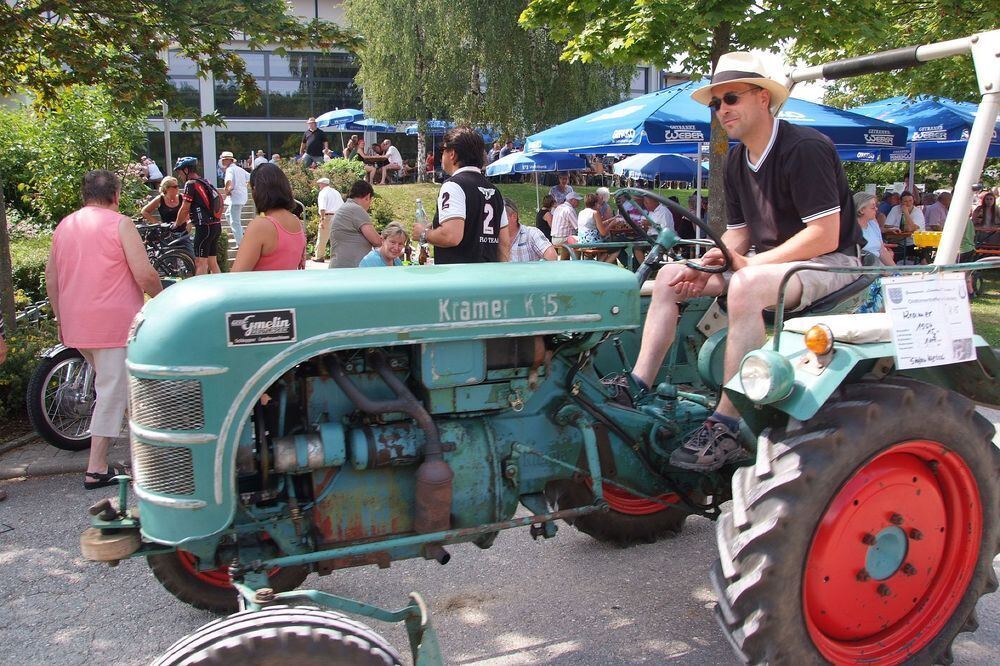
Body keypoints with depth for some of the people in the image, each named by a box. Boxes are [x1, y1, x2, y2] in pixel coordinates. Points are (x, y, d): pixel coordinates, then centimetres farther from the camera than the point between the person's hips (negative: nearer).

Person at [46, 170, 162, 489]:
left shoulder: (63, 226, 12)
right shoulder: (120, 224, -9)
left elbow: (51, 278, 14)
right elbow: (144, 275, -16)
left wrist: (61, 319, 22)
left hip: (76, 327, 7)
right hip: (114, 323, -7)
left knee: (105, 381, 23)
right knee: (113, 391, -2)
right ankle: (97, 469, -1)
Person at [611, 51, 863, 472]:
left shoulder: (805, 148, -17)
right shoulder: (737, 161, 9)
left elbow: (825, 235, -22)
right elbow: (738, 234, 13)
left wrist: (750, 262, -23)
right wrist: (706, 266, -7)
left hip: (830, 263, -9)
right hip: (768, 263, 9)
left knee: (745, 286, -38)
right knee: (670, 277, 0)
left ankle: (727, 428, -36)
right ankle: (637, 386, -8)